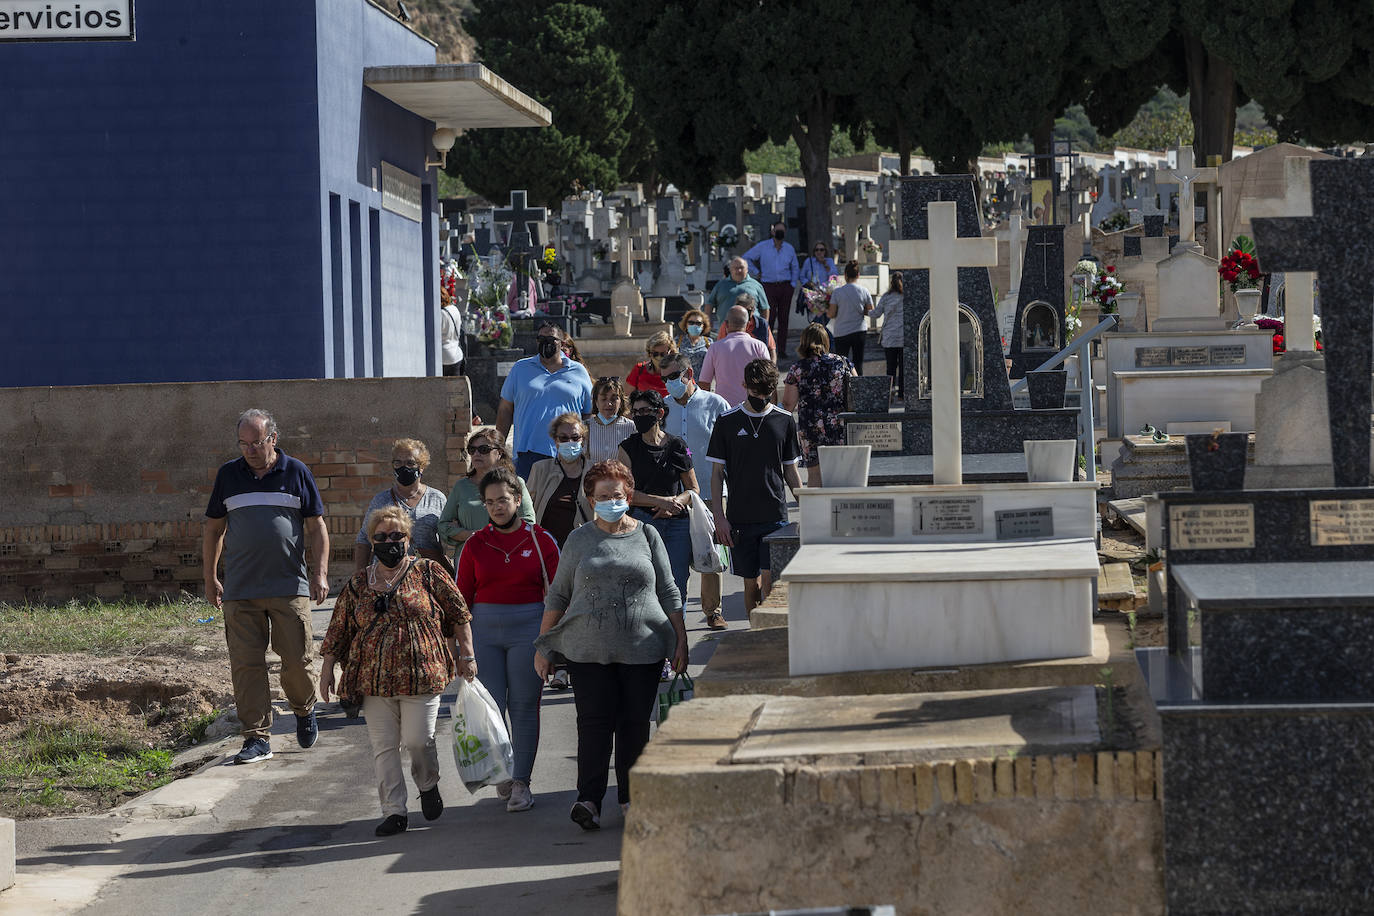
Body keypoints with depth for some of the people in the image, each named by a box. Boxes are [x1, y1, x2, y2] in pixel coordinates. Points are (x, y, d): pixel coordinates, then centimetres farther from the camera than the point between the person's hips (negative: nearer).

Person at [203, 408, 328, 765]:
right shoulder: (228, 475, 9)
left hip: (290, 587, -1)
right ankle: (257, 737, 3)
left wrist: (320, 573, -2)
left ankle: (304, 711, 28)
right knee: (246, 665, -3)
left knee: (298, 660, -1)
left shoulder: (296, 473, 5)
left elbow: (316, 527, 8)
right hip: (240, 591, 1)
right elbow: (214, 529, 15)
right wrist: (210, 578, 11)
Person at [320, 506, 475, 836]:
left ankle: (428, 785, 22)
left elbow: (458, 615, 7)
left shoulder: (429, 573, 4)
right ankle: (394, 812, 5)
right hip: (374, 680, 3)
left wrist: (467, 655, 2)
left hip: (422, 676, -3)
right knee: (383, 746, 0)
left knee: (418, 740, -8)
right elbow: (338, 631, 15)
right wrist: (327, 669, 11)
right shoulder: (358, 584, 11)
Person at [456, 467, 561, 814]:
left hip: (528, 628, -1)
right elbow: (462, 597, 9)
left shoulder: (541, 540, 2)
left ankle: (521, 781, 9)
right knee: (490, 706, -1)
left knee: (524, 707, 1)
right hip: (484, 629, 1)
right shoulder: (475, 544, 6)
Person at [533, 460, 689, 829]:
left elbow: (668, 592, 10)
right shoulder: (579, 540, 8)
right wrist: (543, 647, 8)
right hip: (589, 647, 0)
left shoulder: (647, 536, 8)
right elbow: (558, 595, 12)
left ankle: (630, 796, 13)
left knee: (635, 722, 3)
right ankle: (589, 799, -8)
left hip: (641, 646, 0)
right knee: (594, 720, -7)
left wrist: (680, 641, 6)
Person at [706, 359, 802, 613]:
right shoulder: (728, 421, 2)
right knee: (752, 582, 5)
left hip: (776, 515, 0)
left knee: (770, 580, -9)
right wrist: (719, 516, -3)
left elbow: (790, 470, 12)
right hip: (740, 516, 0)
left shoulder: (784, 421, 5)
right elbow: (717, 472, 4)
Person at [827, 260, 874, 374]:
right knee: (858, 363, 8)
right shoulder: (864, 292, -4)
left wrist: (826, 311, 13)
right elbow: (871, 312, 2)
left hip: (842, 332, -2)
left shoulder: (837, 292, -9)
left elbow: (831, 314, -7)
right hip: (860, 331, 2)